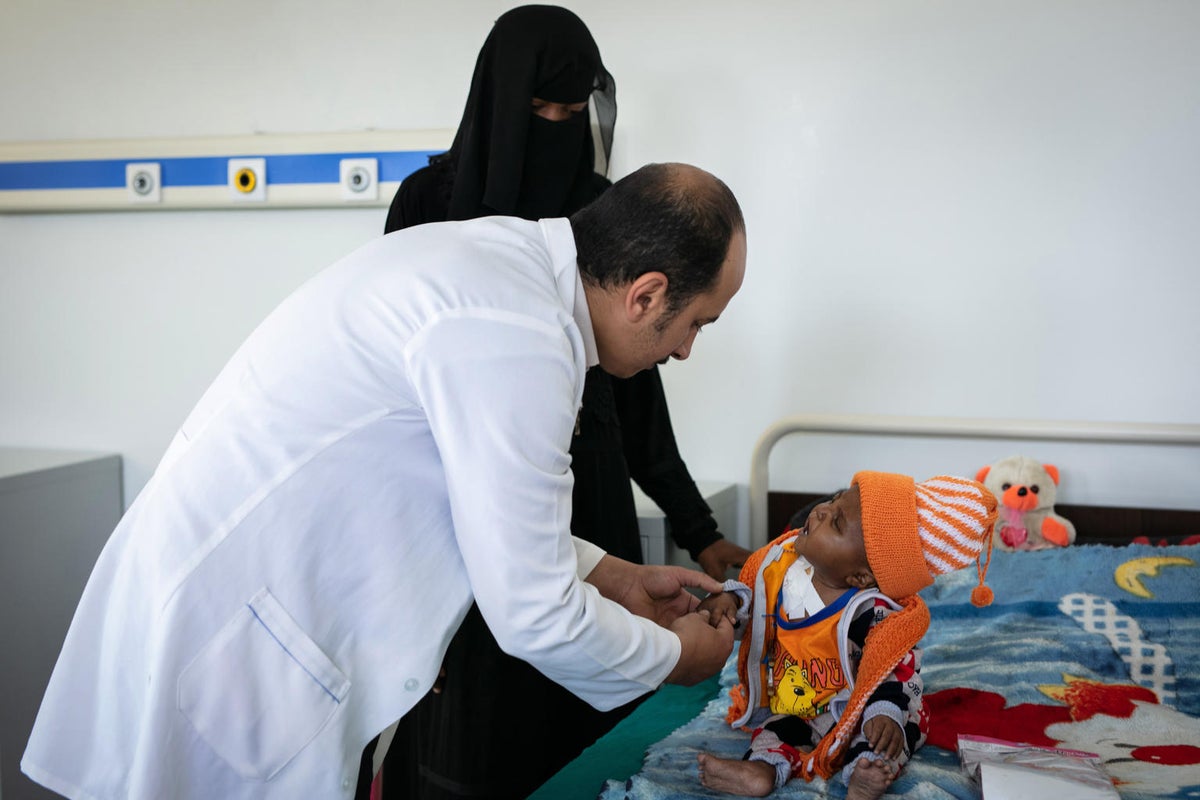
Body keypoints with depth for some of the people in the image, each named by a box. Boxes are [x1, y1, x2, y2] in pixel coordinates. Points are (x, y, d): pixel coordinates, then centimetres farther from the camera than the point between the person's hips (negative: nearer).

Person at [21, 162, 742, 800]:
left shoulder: (494, 250, 4)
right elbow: (531, 617, -20)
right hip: (227, 640, -9)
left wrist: (613, 577, 18)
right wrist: (671, 655, -1)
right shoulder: (516, 336, -25)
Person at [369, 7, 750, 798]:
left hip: (583, 497, 2)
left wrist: (694, 526, 4)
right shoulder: (432, 198, -2)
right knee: (463, 726, 2)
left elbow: (634, 385, 6)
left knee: (581, 718, 4)